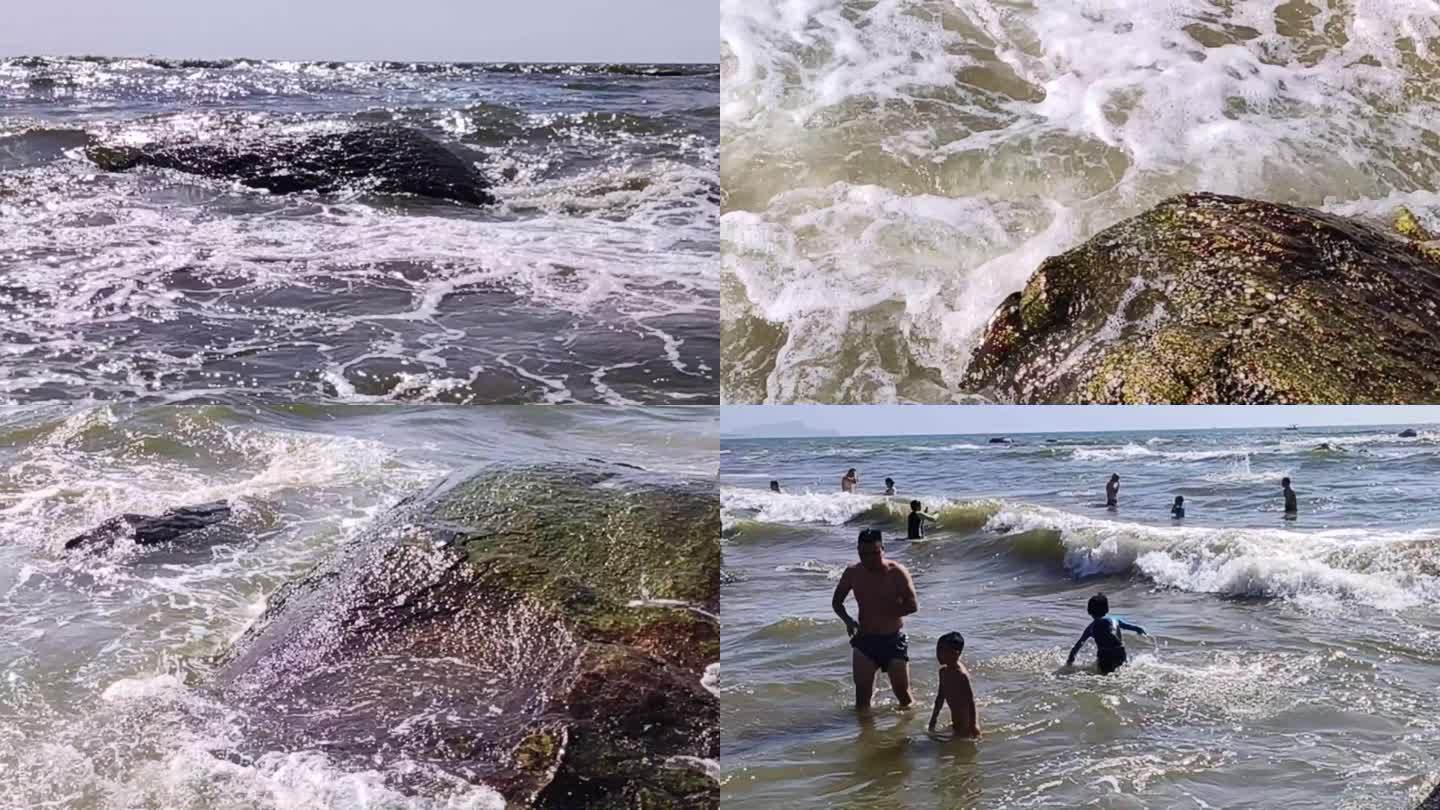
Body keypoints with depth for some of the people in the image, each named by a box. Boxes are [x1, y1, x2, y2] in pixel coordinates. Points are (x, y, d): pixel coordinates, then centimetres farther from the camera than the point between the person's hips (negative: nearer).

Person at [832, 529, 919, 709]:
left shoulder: (897, 572, -10)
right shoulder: (853, 574, -1)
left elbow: (913, 605, -16)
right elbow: (836, 602, 12)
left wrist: (885, 613, -22)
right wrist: (848, 620, -8)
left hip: (894, 640, -2)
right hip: (865, 640, 2)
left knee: (903, 694, 3)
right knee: (862, 697, -1)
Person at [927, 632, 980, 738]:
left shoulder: (961, 674, -22)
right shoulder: (943, 671, 3)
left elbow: (971, 700, -22)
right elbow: (941, 696, 15)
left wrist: (973, 725, -23)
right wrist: (934, 718, 18)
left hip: (966, 719, -9)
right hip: (955, 718, 9)